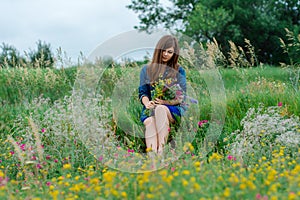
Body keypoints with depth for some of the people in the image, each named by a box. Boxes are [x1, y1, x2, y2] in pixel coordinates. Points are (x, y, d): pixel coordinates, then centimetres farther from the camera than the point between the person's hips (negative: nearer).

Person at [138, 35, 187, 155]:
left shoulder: (179, 71, 15)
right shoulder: (146, 70, 19)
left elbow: (181, 97, 6)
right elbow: (142, 92, 12)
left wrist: (166, 102, -13)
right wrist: (147, 103, -12)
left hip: (173, 110, -1)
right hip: (150, 110, 1)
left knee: (160, 109, -38)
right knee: (150, 122, -36)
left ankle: (161, 151, -46)